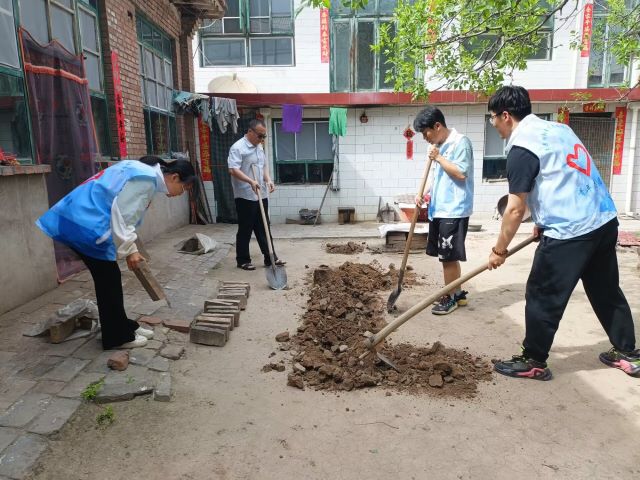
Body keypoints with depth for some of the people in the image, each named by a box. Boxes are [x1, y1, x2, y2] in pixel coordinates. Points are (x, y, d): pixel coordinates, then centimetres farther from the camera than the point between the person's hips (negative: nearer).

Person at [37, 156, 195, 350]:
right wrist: (130, 249, -12)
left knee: (109, 278, 16)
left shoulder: (143, 171, 15)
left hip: (83, 221, 10)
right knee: (108, 280, 1)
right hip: (86, 226, -10)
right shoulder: (146, 178, -17)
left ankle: (124, 327, 28)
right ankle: (117, 337, 14)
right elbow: (121, 214, -20)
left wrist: (129, 246, 20)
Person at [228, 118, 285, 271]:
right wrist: (250, 181, -34)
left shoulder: (259, 147, 14)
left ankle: (270, 258, 19)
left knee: (263, 228, 12)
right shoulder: (238, 148, -13)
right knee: (245, 230, 2)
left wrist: (268, 180, 4)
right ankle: (243, 260, 14)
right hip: (245, 197, -8)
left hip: (261, 195, 8)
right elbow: (233, 170, -23)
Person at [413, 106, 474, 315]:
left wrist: (439, 158, -13)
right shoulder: (441, 145, 16)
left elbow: (461, 173, -20)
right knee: (448, 255, 14)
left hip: (454, 210, -9)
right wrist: (425, 194, 6)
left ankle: (450, 297, 12)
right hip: (439, 209, 9)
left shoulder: (460, 142, -11)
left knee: (448, 256, -2)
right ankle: (458, 293, 27)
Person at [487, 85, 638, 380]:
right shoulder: (558, 129, 14)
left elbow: (515, 209, -15)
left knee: (543, 297, 3)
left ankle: (533, 362, 15)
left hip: (570, 232, -9)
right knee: (606, 291, 21)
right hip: (604, 221, 9)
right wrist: (545, 220, 25)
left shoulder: (522, 148, -13)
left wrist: (500, 250, -4)